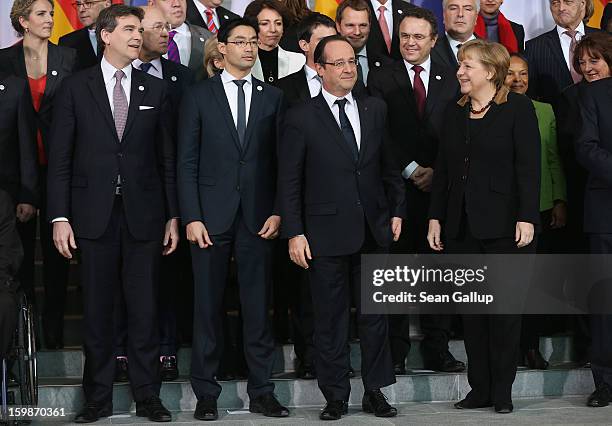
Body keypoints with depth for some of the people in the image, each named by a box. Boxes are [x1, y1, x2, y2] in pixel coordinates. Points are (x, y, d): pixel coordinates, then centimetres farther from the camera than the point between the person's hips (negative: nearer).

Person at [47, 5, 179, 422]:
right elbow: (60, 158, 1)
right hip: (94, 213, -1)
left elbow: (168, 158, 8)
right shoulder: (76, 88, 3)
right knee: (97, 310, 5)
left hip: (144, 214, 1)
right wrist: (60, 217, -6)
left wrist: (173, 215, 4)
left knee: (145, 309, 3)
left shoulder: (156, 90, 8)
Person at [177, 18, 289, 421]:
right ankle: (206, 392, 11)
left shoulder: (273, 97, 9)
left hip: (259, 217, 1)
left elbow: (280, 160, 7)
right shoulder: (198, 96, 4)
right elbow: (187, 162, 1)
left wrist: (277, 211, -2)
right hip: (212, 215, -1)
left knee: (258, 305, 4)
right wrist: (191, 217, -7)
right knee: (208, 305, 3)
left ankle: (262, 391, 11)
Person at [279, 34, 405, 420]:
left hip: (374, 230, 4)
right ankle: (336, 397, 14)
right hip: (327, 233, -3)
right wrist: (294, 232, -9)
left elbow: (389, 166, 14)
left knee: (375, 315, 9)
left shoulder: (376, 109, 8)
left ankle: (375, 392, 20)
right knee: (330, 320, 4)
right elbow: (289, 182, -4)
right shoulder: (301, 118, -5)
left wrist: (397, 210, 9)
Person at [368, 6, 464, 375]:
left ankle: (438, 350, 11)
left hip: (439, 184, 2)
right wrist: (412, 170, -9)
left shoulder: (451, 79, 10)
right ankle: (396, 352, 5)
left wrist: (438, 171, -6)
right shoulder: (381, 79, 5)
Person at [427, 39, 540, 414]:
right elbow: (443, 169, 14)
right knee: (472, 311, 7)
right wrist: (436, 217, 8)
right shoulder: (455, 112, 13)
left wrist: (527, 217, -17)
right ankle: (480, 389, 14)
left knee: (503, 309, 1)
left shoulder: (518, 108, -4)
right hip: (462, 227, 5)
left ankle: (502, 391, 9)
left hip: (503, 226, -5)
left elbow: (529, 167, -10)